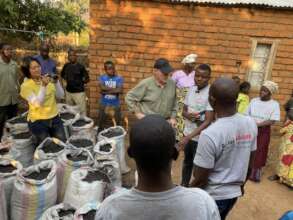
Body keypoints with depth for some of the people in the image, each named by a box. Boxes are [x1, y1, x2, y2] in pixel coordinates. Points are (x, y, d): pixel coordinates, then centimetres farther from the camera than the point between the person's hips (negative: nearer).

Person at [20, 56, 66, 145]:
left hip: (55, 118, 4)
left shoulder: (47, 79, 2)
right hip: (38, 121, -4)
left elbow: (60, 96, 0)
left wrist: (56, 82, -14)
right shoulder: (26, 86, -9)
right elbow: (38, 103, -19)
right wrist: (44, 86, -27)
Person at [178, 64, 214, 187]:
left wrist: (189, 137, -29)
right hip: (187, 133, 6)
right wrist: (188, 115, -16)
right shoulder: (191, 89, 1)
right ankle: (184, 185, 43)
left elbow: (208, 121, -23)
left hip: (200, 137, -6)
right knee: (187, 162, 23)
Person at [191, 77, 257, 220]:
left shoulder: (210, 134, -30)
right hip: (234, 192, 6)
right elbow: (250, 163, 4)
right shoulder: (251, 124, -9)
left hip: (213, 196, -6)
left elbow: (200, 179, -21)